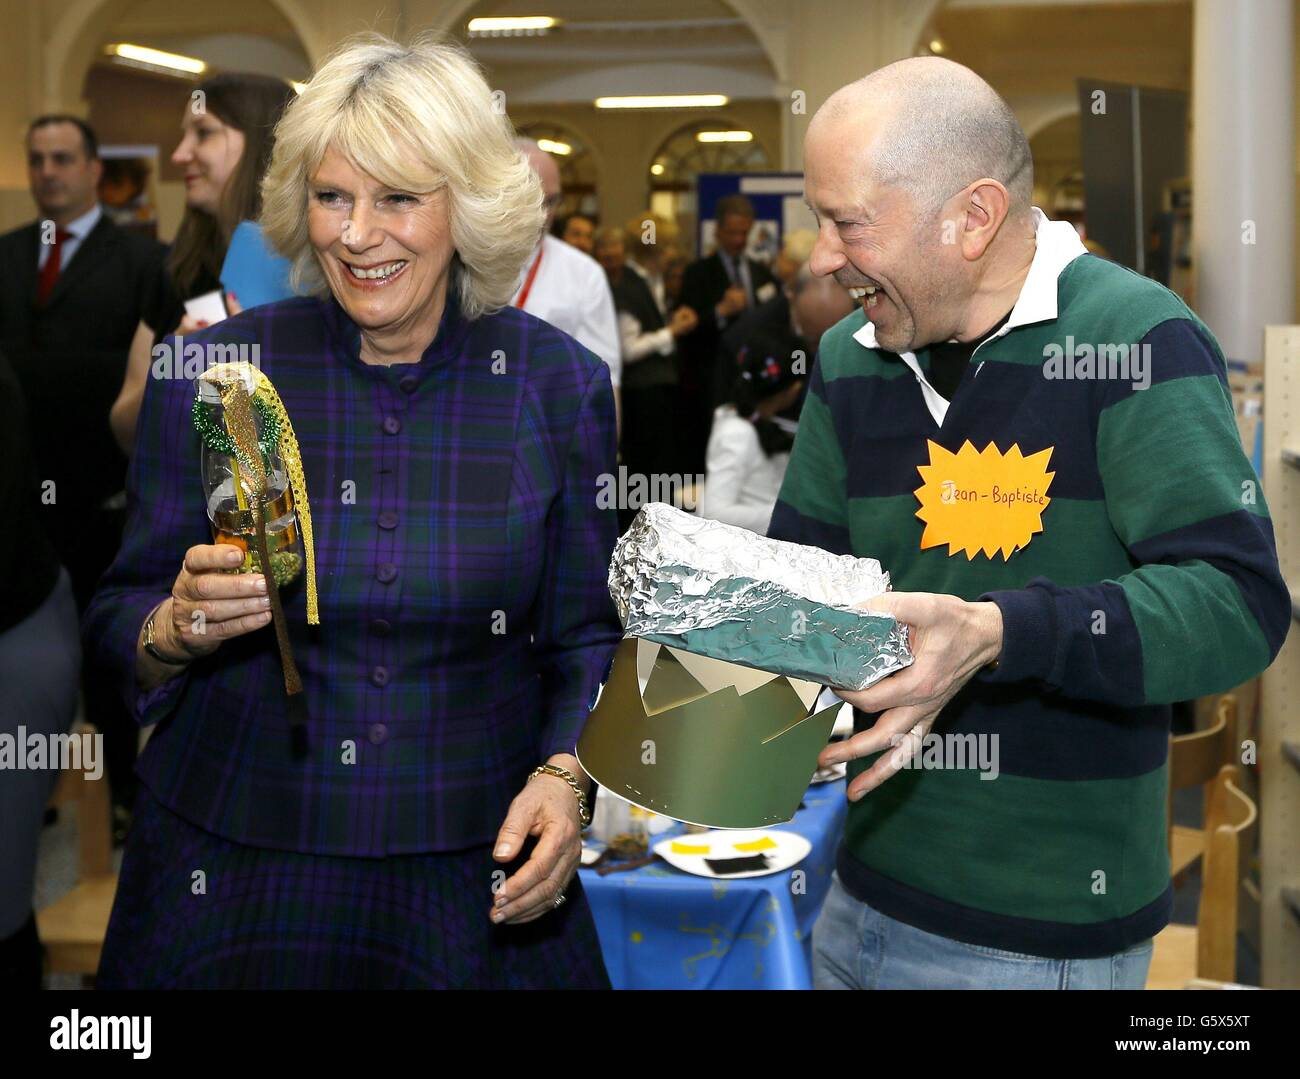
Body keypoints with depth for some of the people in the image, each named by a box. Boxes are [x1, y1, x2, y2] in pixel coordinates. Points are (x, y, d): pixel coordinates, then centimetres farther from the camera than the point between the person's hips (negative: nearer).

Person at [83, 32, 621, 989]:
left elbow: (588, 636, 2)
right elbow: (117, 625, 0)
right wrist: (181, 627, -21)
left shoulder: (557, 383, -5)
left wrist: (563, 778, -14)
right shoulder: (210, 373, -6)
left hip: (476, 878, 0)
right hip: (232, 869, 0)